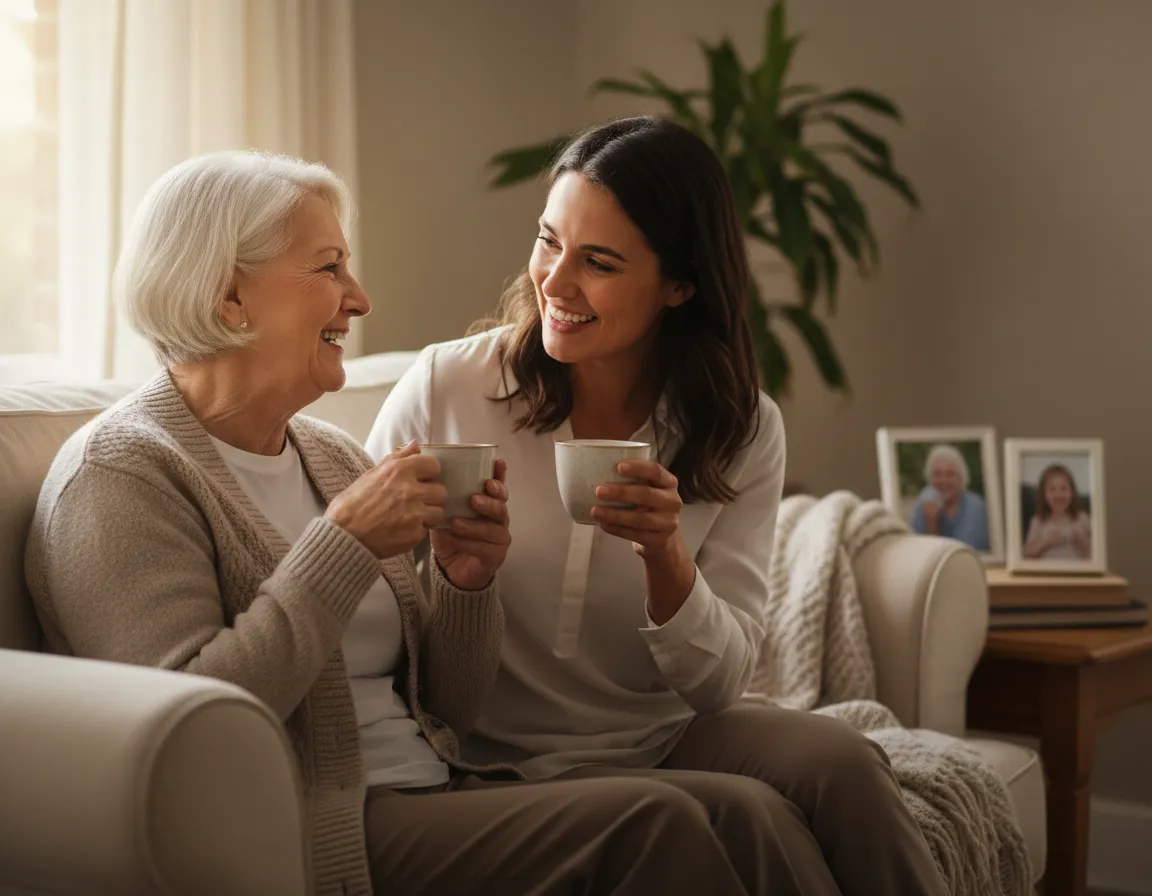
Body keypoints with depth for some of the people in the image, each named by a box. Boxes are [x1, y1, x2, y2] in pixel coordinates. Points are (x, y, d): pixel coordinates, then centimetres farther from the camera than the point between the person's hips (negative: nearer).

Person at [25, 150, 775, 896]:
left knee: (733, 810, -17)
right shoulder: (120, 473, -6)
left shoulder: (334, 456, 15)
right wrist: (343, 543, -18)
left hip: (433, 789, 7)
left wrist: (466, 584, -3)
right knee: (648, 826, -24)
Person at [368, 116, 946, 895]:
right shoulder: (445, 390, -11)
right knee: (749, 817, -27)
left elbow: (719, 684, -7)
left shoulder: (743, 433, -4)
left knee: (839, 761, -27)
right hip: (513, 764, -2)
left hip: (672, 738, 3)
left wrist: (665, 556, -27)